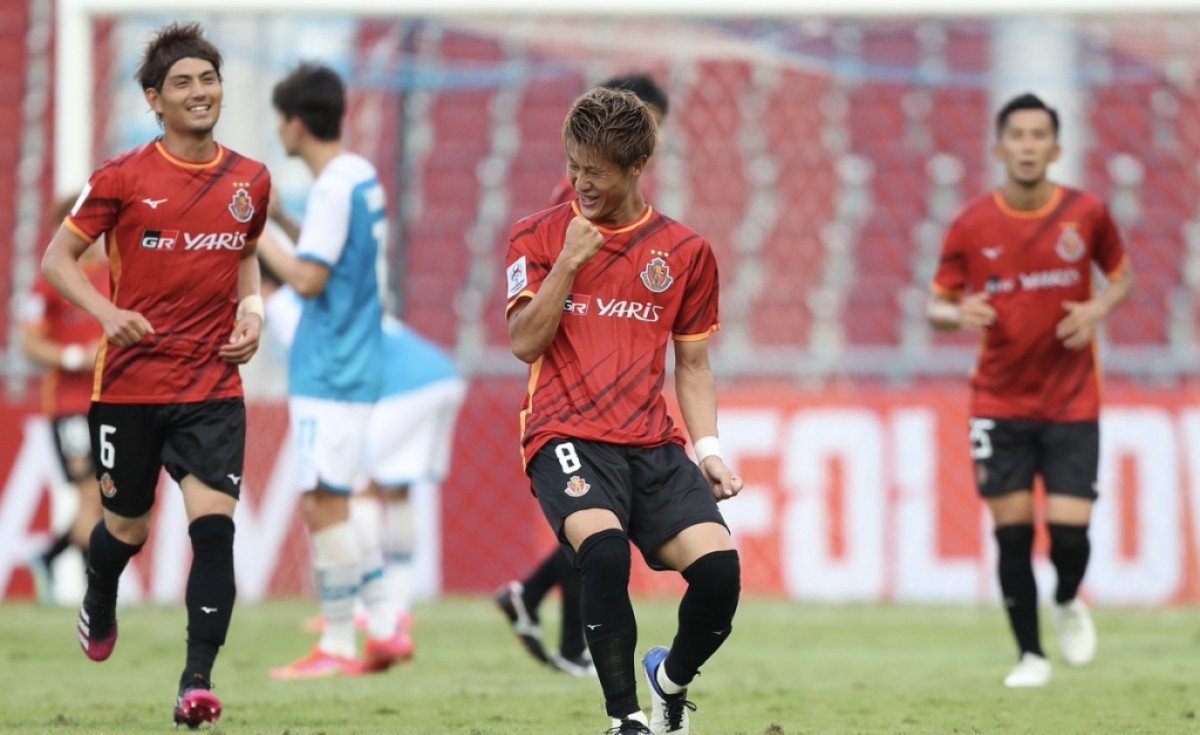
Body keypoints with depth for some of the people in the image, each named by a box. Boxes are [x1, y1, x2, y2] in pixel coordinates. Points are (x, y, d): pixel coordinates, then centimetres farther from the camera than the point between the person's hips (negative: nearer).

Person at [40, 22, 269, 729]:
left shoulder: (250, 180, 5)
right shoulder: (124, 178, -6)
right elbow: (58, 257, -2)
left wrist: (252, 310, 5)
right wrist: (107, 312, -18)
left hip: (214, 385, 2)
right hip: (131, 383, -2)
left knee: (214, 522, -15)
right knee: (127, 525, 13)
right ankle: (99, 609, 48)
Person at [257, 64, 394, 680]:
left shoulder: (334, 187, -16)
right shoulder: (361, 176, 13)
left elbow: (308, 279, -19)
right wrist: (281, 222, 17)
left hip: (330, 374, -10)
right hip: (347, 367, 10)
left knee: (324, 505, -7)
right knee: (322, 506, 14)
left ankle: (338, 647, -4)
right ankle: (382, 629, 14)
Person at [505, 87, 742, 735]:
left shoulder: (685, 251, 11)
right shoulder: (538, 238, 6)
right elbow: (523, 343, -3)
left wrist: (708, 451, 5)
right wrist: (569, 262, -10)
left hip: (653, 445, 3)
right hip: (566, 436, -2)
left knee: (718, 567, -18)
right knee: (604, 548, -33)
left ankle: (671, 681, 15)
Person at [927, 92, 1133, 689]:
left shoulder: (1086, 214, -4)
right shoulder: (971, 226, -5)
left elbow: (1122, 272, 13)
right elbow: (938, 303, 3)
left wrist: (1099, 309, -8)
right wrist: (958, 314, -21)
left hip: (1072, 401, 0)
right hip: (999, 403, 0)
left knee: (1069, 531, -9)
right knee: (1012, 530, -1)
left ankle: (1068, 602, 26)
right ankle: (1030, 654, 15)